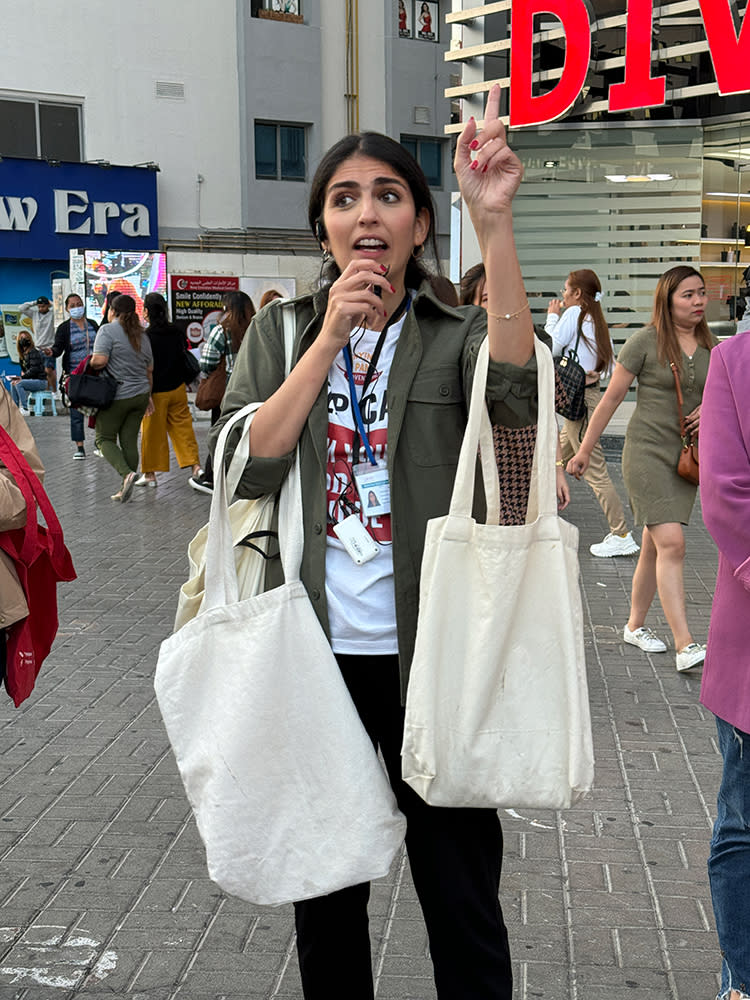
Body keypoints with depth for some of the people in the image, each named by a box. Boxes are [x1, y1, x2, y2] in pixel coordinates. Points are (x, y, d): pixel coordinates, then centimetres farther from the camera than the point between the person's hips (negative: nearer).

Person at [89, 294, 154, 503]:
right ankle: (125, 489, 8)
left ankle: (127, 473, -17)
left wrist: (89, 364, 2)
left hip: (117, 396, -6)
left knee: (105, 439, 5)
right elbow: (149, 370, 17)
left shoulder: (108, 330, -9)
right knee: (129, 440, 8)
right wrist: (148, 396, 25)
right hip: (140, 395, 6)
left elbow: (99, 360, -20)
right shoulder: (141, 335, 13)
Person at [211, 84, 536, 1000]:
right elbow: (245, 470, -10)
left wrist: (493, 221, -34)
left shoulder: (455, 336, -3)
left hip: (430, 655, -2)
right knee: (324, 894, 18)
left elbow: (516, 395, -27)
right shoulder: (280, 332, 4)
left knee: (462, 903, 9)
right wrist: (329, 340, -16)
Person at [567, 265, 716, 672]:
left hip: (686, 455, 6)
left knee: (653, 547, 12)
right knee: (671, 544, -15)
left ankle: (635, 625, 28)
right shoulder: (645, 341, -7)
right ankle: (685, 645, -16)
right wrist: (584, 451, 0)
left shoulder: (709, 345, 9)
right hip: (646, 451, -5)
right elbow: (611, 398, -3)